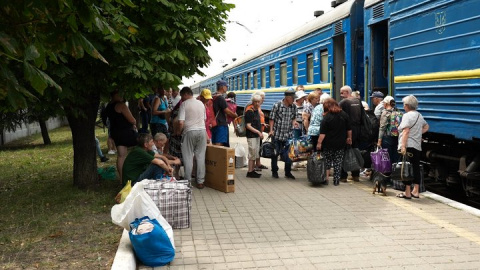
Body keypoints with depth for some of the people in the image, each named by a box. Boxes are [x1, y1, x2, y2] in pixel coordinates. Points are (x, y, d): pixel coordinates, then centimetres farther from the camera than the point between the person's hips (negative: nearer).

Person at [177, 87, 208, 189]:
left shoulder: (184, 104, -6)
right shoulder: (201, 103, 11)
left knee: (188, 157, 5)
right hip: (202, 130, 5)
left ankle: (188, 181, 7)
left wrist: (178, 132, 3)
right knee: (200, 157, 7)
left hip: (189, 131, -4)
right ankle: (200, 181, 8)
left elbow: (181, 122, -12)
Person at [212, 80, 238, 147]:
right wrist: (236, 115, 3)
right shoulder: (220, 97, -13)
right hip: (221, 124, -9)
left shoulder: (214, 97, 15)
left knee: (214, 144, 10)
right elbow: (227, 111, -13)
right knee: (219, 144, -13)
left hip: (215, 123, 9)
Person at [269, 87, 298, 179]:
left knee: (289, 154, 0)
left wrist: (294, 122, -6)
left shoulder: (293, 107, 2)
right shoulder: (277, 105, -10)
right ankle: (274, 171, 23)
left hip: (288, 135, 3)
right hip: (277, 134, -3)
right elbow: (272, 118, -4)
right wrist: (271, 130, -11)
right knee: (275, 153, 8)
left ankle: (288, 172, 14)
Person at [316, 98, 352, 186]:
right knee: (338, 162, 8)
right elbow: (349, 129, 8)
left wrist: (319, 143, -11)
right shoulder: (344, 115, 2)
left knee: (327, 162, 10)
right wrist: (349, 138, 20)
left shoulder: (326, 117, -12)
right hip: (341, 143, 3)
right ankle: (336, 181, 9)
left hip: (329, 144, -3)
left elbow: (322, 133, -16)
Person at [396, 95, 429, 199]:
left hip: (408, 146, -8)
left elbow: (406, 131, -18)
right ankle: (416, 191, 15)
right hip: (418, 146, 9)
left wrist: (403, 146, -22)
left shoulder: (407, 115, -10)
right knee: (416, 168, 10)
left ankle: (407, 192, -3)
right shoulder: (419, 115, 17)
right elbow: (426, 127, 31)